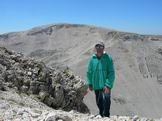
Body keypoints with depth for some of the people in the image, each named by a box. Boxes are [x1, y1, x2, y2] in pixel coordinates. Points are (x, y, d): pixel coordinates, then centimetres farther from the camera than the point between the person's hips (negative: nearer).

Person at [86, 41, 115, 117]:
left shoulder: (108, 58, -7)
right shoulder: (92, 59, 2)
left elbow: (111, 73, -10)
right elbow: (89, 72, 10)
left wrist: (108, 85, -17)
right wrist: (89, 83, 4)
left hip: (105, 86, -4)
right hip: (96, 86, 4)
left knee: (106, 101, -12)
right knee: (99, 102, 16)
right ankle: (101, 116, 36)